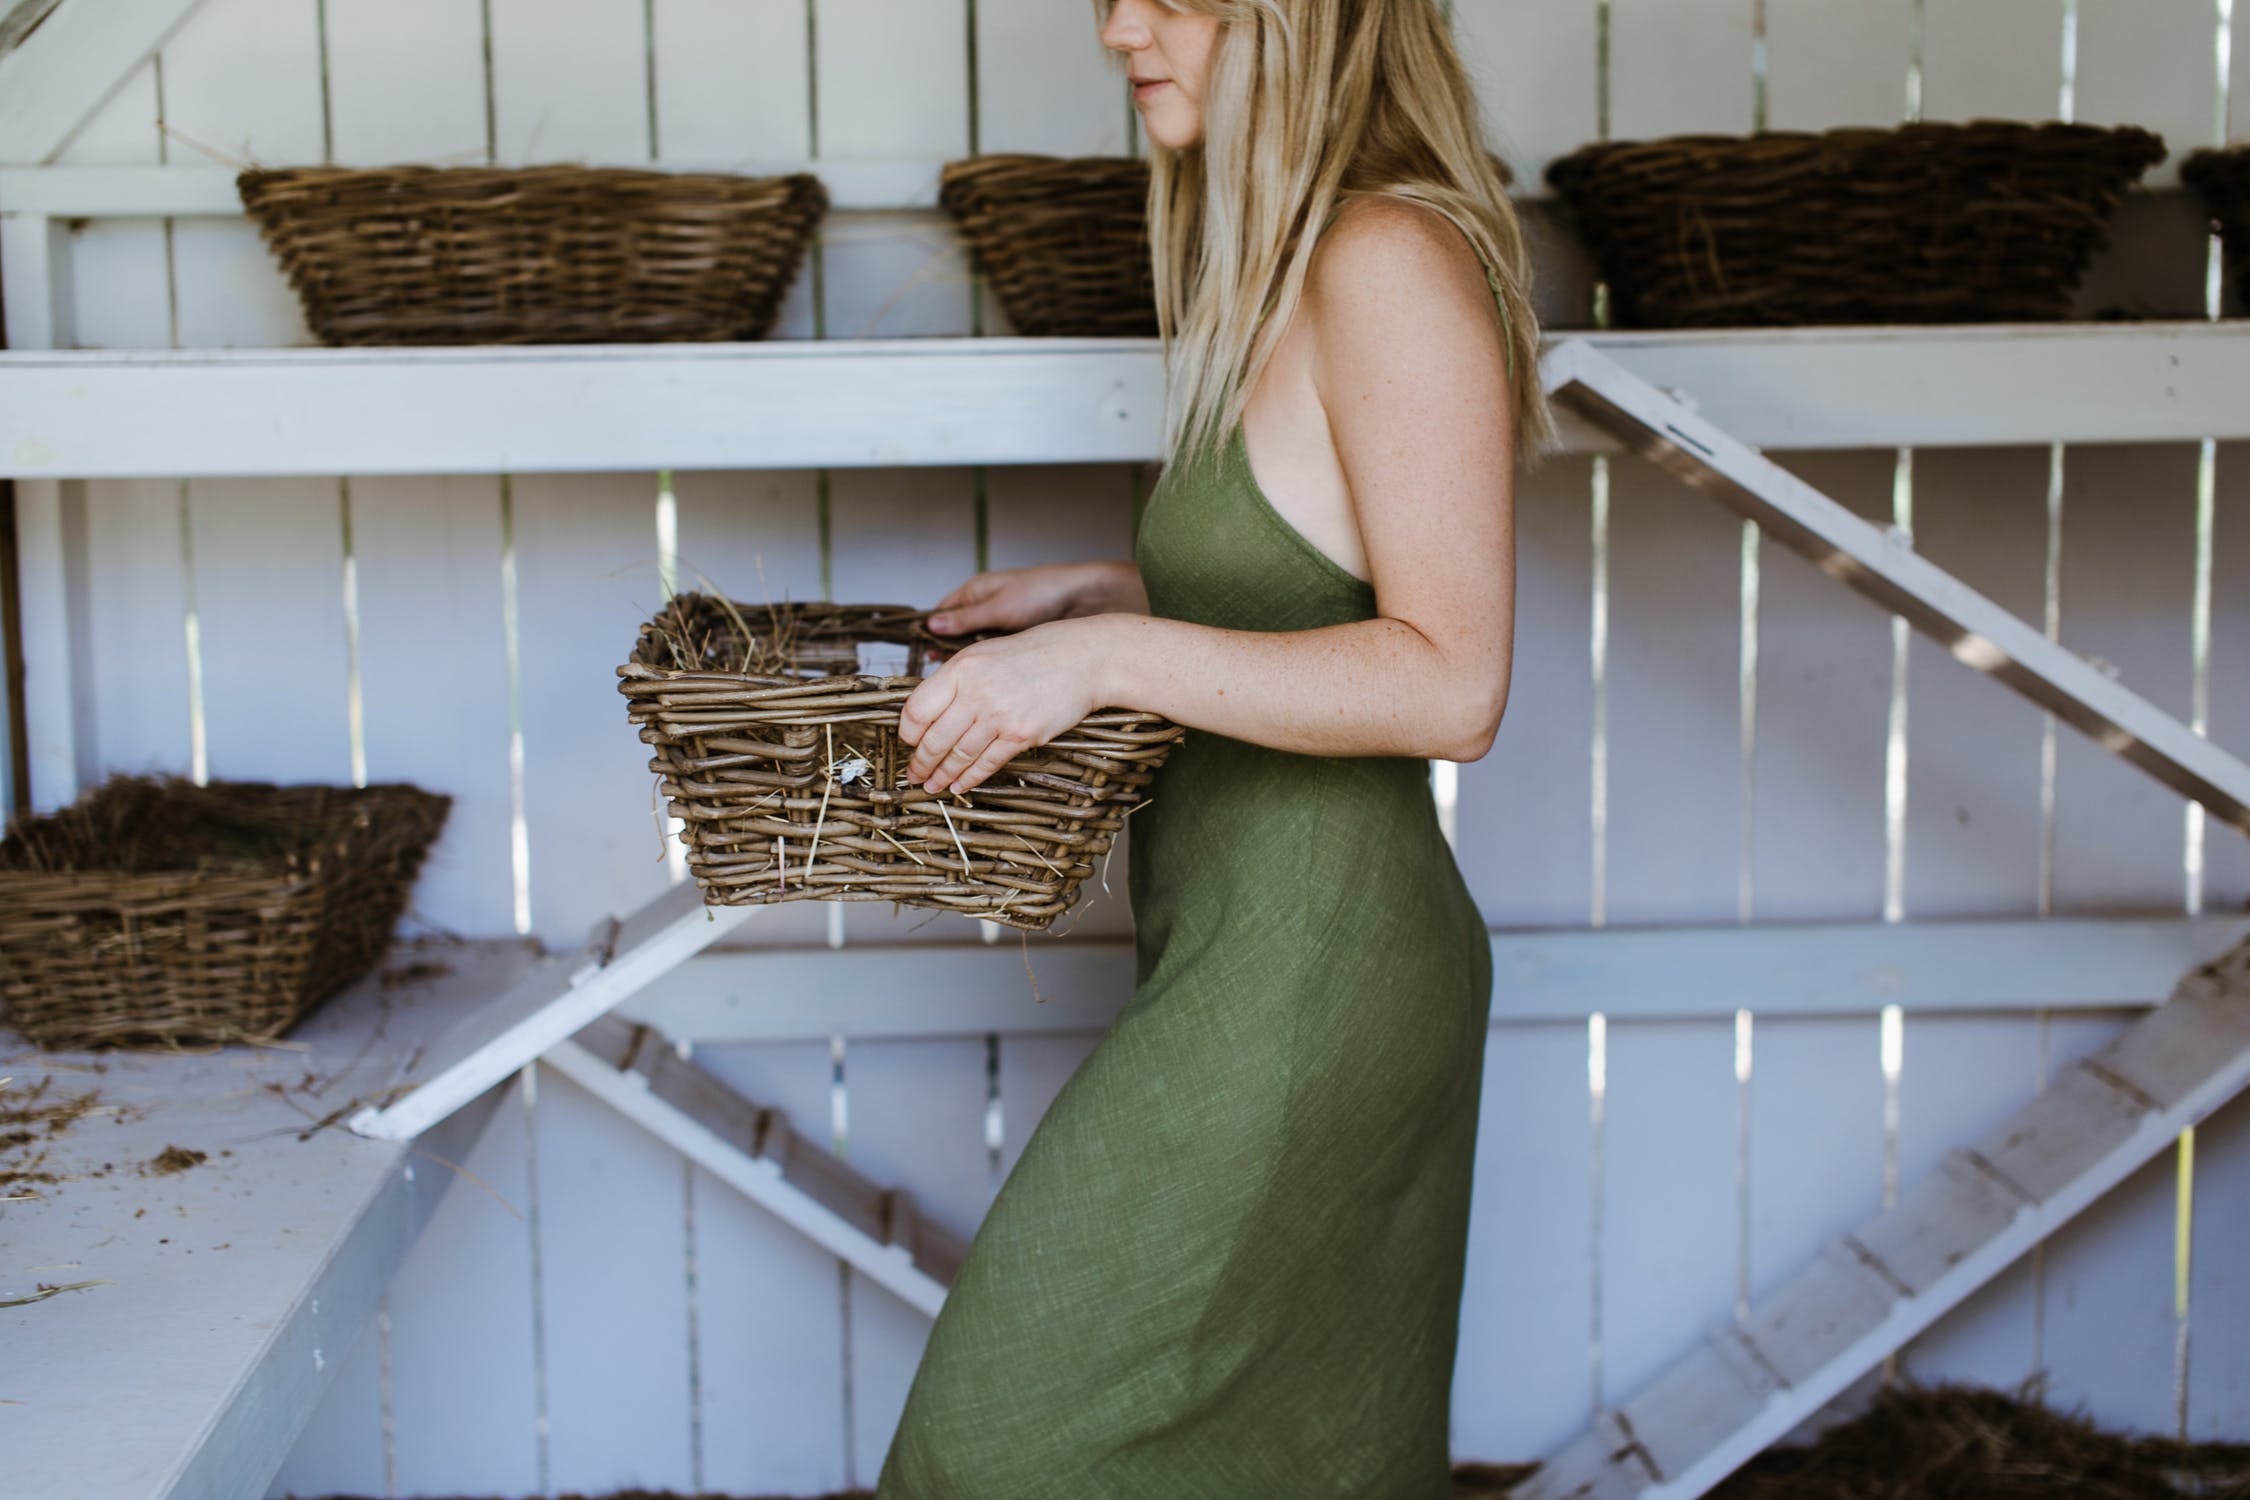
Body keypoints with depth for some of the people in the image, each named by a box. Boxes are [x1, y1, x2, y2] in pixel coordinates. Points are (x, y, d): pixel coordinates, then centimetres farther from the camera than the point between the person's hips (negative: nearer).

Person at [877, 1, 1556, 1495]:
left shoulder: (1390, 264, -19)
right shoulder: (1299, 257, 12)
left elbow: (1451, 682, -23)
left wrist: (1108, 655, -24)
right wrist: (1093, 588, 12)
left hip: (1301, 976, -10)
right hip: (1256, 942, 10)